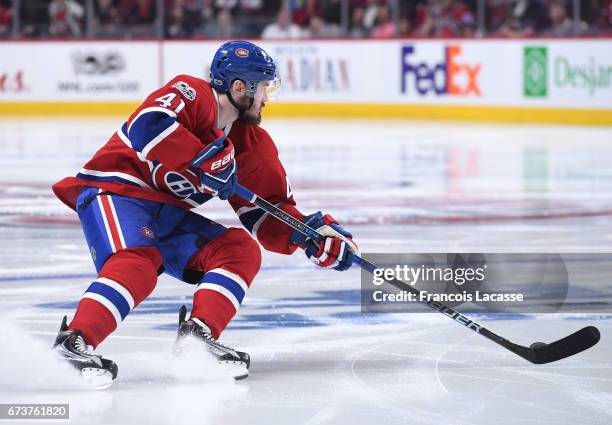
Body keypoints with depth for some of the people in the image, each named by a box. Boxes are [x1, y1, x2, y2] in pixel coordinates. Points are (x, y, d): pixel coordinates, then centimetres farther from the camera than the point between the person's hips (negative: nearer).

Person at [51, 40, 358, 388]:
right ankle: (74, 342, -43)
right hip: (114, 189, -8)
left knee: (242, 251, -6)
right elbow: (148, 126, -33)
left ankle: (198, 334, -20)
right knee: (137, 265, -34)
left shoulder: (252, 144, 9)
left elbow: (267, 212, 10)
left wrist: (313, 234, -8)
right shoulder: (191, 95, -14)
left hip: (168, 215, 8)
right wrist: (207, 160, -31)